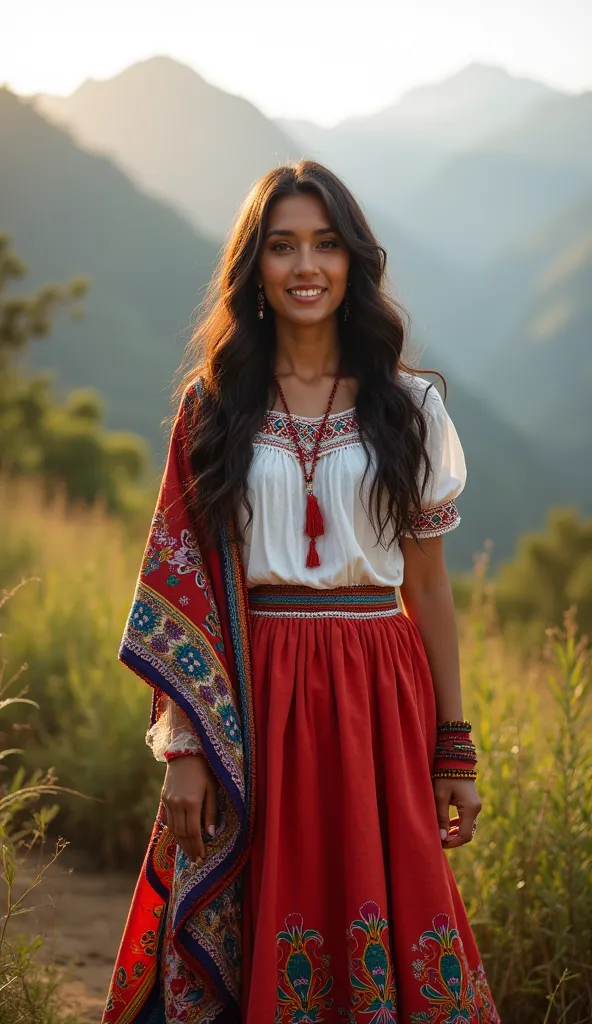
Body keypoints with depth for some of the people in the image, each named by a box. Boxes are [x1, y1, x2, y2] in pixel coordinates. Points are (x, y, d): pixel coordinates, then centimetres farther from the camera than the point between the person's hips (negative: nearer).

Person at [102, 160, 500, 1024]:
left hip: (377, 699, 0)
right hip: (251, 702, 0)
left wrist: (456, 752, 6)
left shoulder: (408, 408, 6)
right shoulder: (212, 407, 4)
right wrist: (184, 747, -6)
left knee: (385, 932, 1)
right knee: (254, 935, 3)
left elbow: (430, 586, 8)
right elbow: (183, 589, 1)